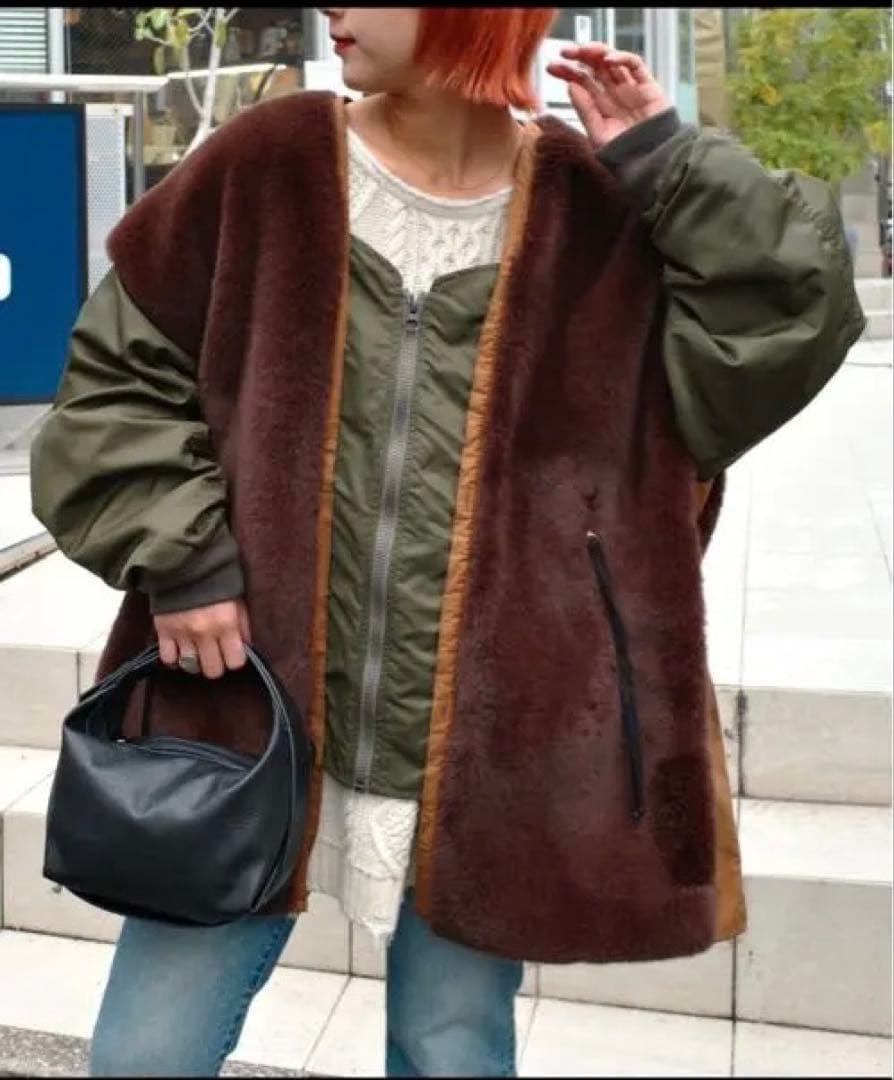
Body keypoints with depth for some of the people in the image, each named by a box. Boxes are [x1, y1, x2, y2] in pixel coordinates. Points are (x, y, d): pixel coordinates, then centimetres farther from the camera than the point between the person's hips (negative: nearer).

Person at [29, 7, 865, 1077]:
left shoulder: (601, 211, 0)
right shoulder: (267, 165, -1)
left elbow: (786, 329, -5)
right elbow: (114, 373, 4)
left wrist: (670, 165, -9)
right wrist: (174, 552, -7)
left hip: (482, 765, 0)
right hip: (247, 727, 1)